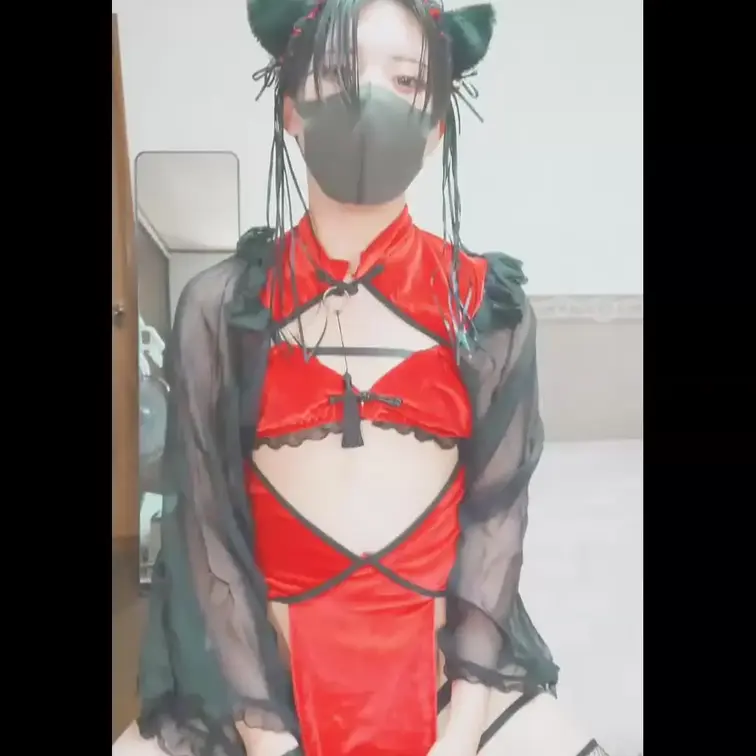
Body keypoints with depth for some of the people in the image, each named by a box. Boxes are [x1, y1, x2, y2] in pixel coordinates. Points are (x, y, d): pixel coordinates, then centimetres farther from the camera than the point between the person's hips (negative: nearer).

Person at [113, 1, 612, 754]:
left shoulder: (488, 307, -4)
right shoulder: (220, 308, -6)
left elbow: (495, 513, -3)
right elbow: (207, 528, -6)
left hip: (447, 666, 1)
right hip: (263, 671, 0)